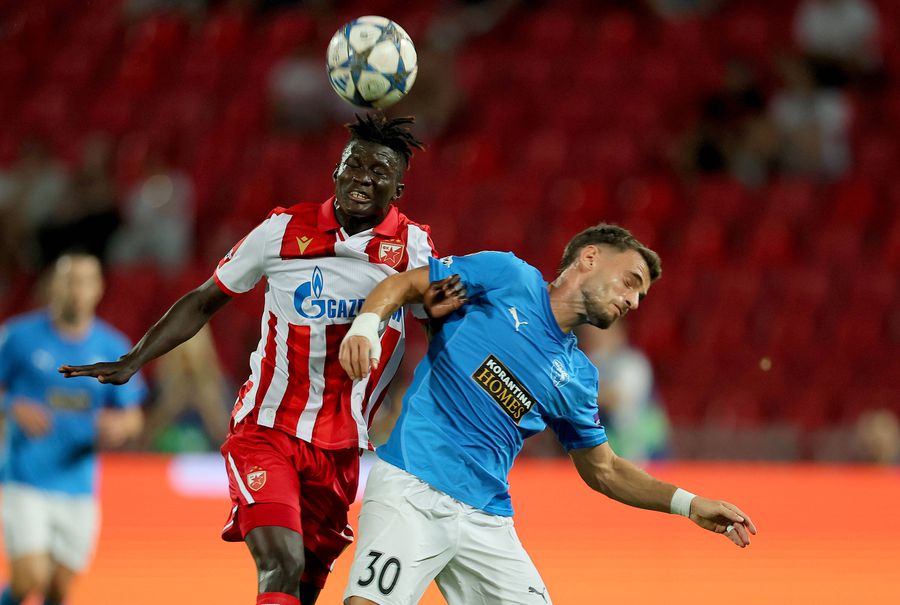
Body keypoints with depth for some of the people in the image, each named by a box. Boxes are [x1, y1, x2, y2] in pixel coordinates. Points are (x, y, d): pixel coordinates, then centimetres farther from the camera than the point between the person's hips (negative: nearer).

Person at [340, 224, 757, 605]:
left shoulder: (577, 377, 18)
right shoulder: (508, 277, 4)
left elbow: (603, 470, 27)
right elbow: (403, 284, 6)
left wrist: (688, 504, 16)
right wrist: (365, 327, -14)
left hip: (487, 520, 6)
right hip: (412, 490, -6)